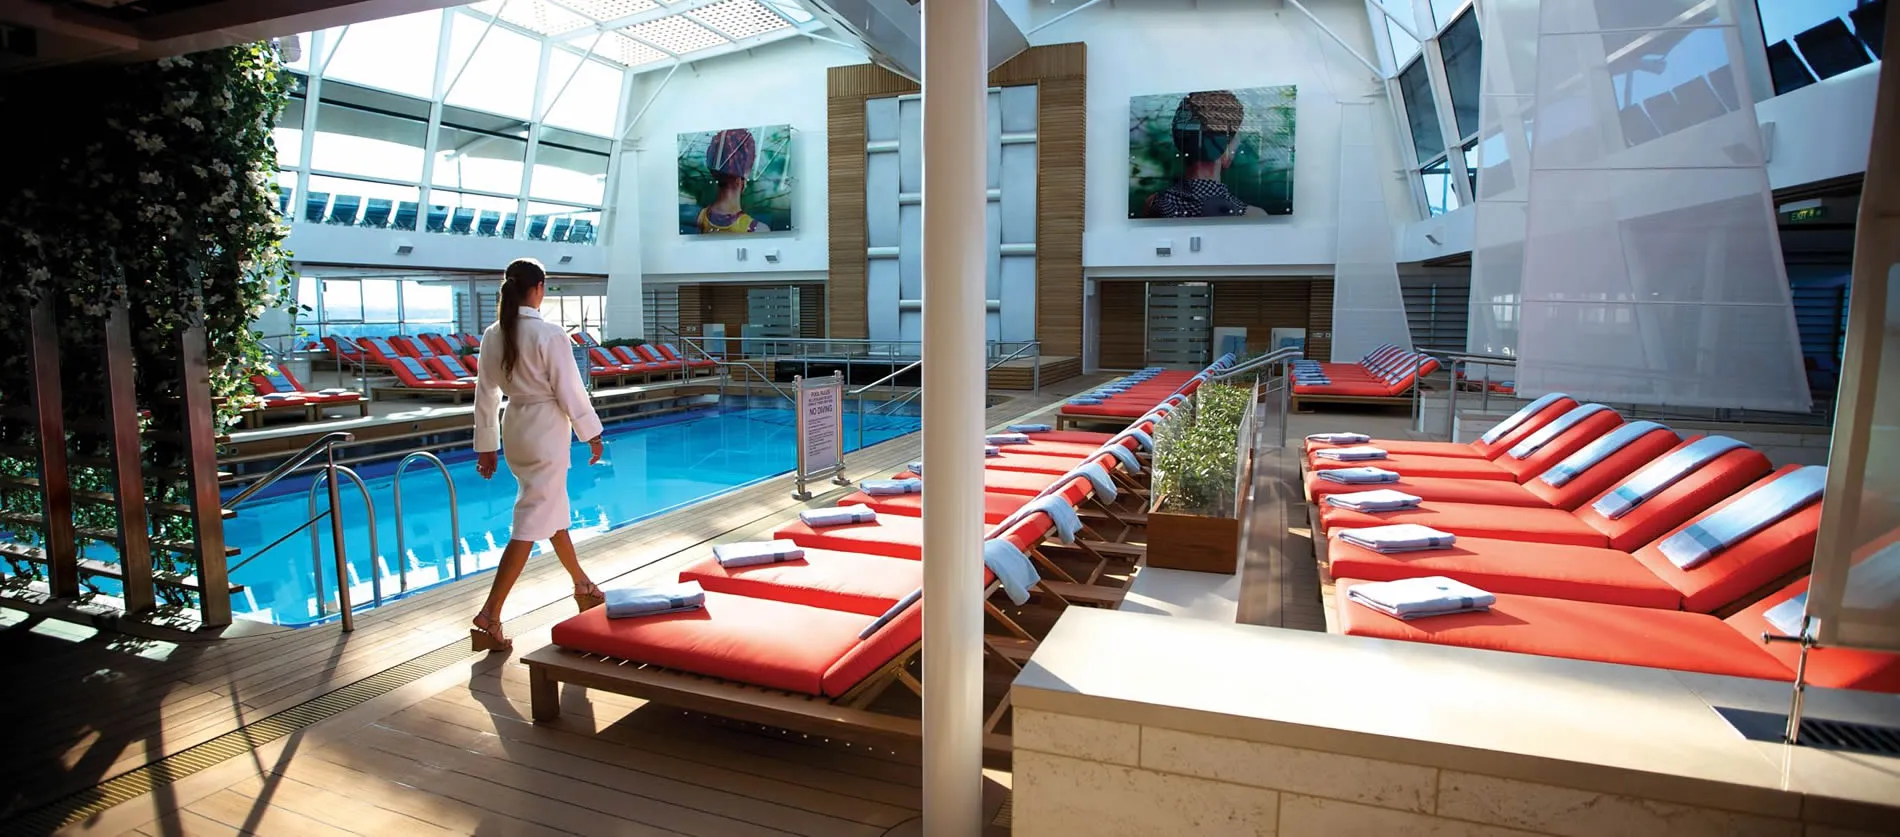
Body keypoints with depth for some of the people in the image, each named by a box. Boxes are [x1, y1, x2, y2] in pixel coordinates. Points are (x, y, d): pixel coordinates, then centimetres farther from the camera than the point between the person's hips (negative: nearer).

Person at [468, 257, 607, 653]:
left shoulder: (493, 335, 2)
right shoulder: (550, 334, -16)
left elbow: (486, 394, 7)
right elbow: (570, 390, -14)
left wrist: (486, 446, 14)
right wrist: (592, 434, -2)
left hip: (516, 431, 8)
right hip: (546, 432, -8)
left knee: (553, 510, 22)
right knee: (530, 525, -3)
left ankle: (583, 586, 38)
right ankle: (489, 618, -4)